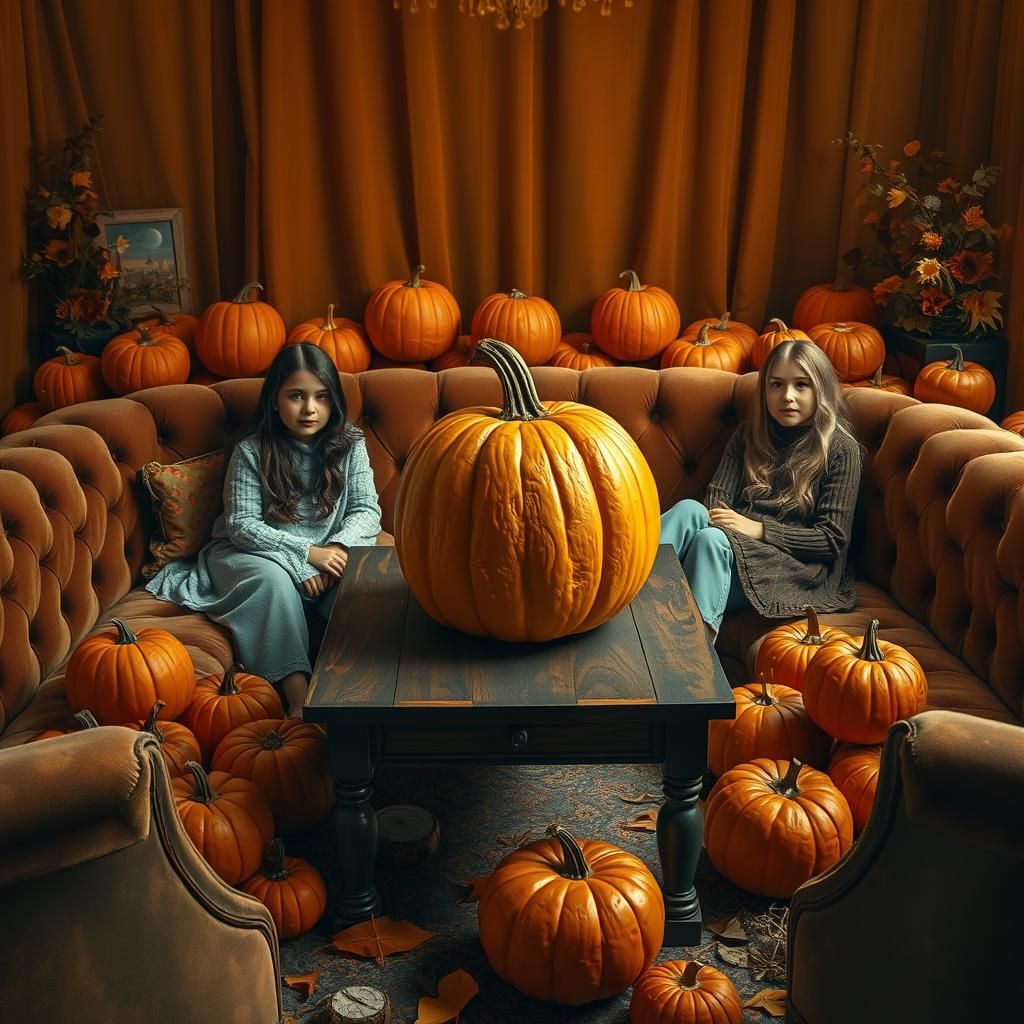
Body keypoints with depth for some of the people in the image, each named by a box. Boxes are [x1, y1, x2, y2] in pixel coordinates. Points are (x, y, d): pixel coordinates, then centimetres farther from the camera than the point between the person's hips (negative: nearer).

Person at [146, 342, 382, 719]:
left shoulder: (350, 444, -1)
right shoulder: (251, 451, -8)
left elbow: (366, 511, -4)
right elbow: (241, 524, -12)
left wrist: (337, 548, -25)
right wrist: (306, 552, -23)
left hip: (328, 554, 2)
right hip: (255, 552, -2)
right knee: (272, 579, -37)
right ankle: (299, 698, -42)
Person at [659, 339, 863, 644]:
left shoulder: (840, 449, 3)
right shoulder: (749, 435, 18)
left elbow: (833, 539, -3)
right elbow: (717, 497, 9)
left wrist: (760, 529, -14)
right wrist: (713, 517, -16)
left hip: (795, 565, -4)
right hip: (734, 544, 4)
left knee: (711, 538, -33)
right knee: (690, 509, -28)